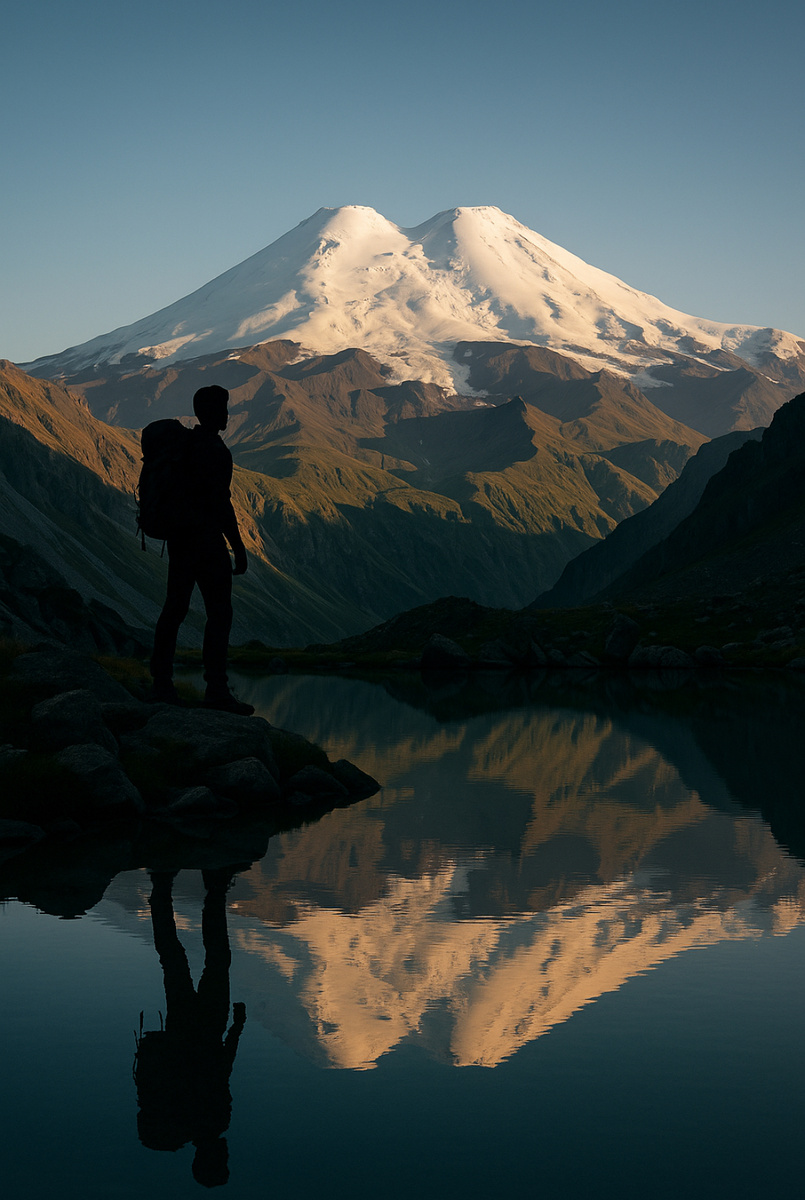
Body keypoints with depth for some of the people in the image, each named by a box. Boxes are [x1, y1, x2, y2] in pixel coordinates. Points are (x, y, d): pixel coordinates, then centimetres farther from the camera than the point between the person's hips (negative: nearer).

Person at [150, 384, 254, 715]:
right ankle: (216, 689, -6)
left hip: (179, 536, 9)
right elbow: (221, 503, -18)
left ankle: (161, 682, 11)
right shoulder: (215, 451, -14)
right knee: (219, 612, -4)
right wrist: (238, 547, -14)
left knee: (175, 608, 11)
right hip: (207, 539, -9)